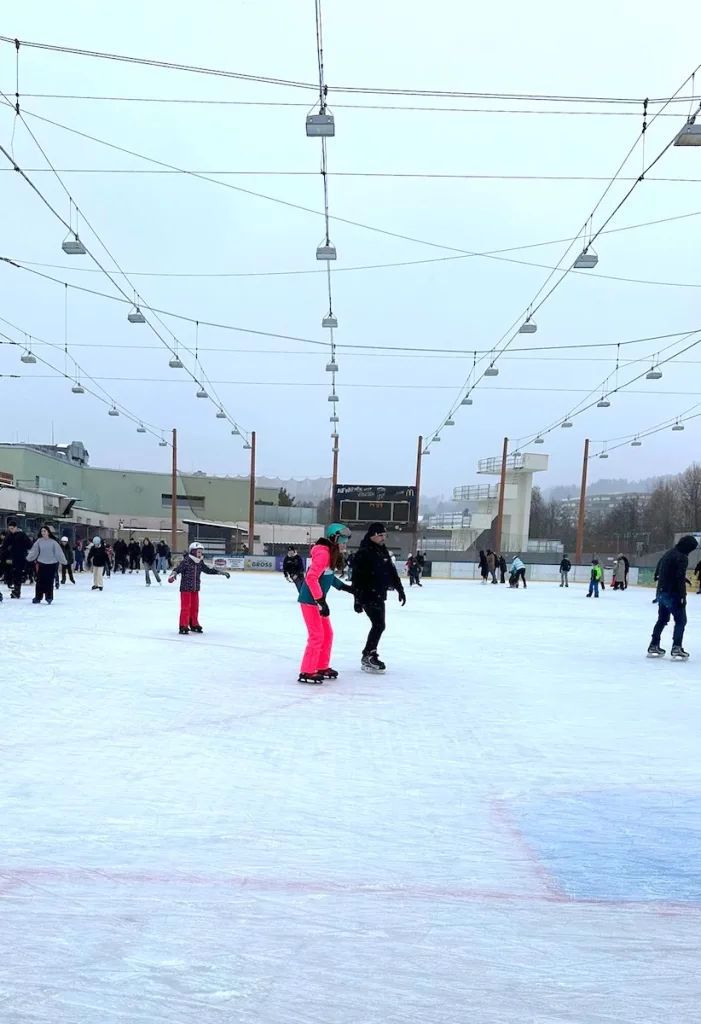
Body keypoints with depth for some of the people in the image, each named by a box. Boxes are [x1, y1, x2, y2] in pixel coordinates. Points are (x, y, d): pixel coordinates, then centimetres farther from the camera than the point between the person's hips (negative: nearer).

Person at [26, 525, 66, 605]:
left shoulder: (53, 542, -6)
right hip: (42, 563, 1)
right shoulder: (39, 541, -1)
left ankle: (49, 598, 14)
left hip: (52, 564, -1)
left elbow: (58, 552, -5)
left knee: (50, 581, 4)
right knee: (40, 581, 2)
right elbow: (34, 551, 2)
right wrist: (28, 558, -1)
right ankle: (38, 597, 9)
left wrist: (63, 561, -6)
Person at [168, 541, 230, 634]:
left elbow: (208, 570, 15)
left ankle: (194, 624, 28)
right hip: (185, 588, -7)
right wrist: (173, 575, -42)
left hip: (195, 589, 7)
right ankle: (183, 626, 1)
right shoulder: (186, 562, -14)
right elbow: (177, 569, -21)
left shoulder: (200, 563, 6)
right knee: (185, 607, -5)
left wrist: (221, 572, 16)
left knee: (195, 607, 14)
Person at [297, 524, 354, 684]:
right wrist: (321, 601, -25)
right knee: (317, 636, -7)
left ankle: (322, 667, 29)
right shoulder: (323, 554, -21)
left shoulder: (333, 554, 10)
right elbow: (311, 578, -27)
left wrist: (344, 587, 17)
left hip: (318, 600, 10)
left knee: (327, 634, 16)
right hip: (310, 600, -10)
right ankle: (307, 672, 2)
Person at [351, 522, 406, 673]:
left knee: (379, 625, 12)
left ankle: (369, 655, 22)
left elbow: (392, 572, 18)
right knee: (378, 625, -12)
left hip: (379, 596, 9)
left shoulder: (383, 551, 11)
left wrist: (400, 589, 16)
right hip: (368, 596, -9)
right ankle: (368, 656, -3)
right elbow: (357, 577, -19)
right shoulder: (363, 553, -15)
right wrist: (357, 599, -22)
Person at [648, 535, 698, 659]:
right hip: (673, 594, -9)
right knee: (680, 620, 0)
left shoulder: (668, 553, 13)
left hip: (661, 592, 9)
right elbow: (680, 578, -21)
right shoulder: (682, 557, -15)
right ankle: (676, 648, -7)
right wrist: (682, 596, -20)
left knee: (662, 619, 18)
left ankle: (654, 646, 22)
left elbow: (658, 569, 22)